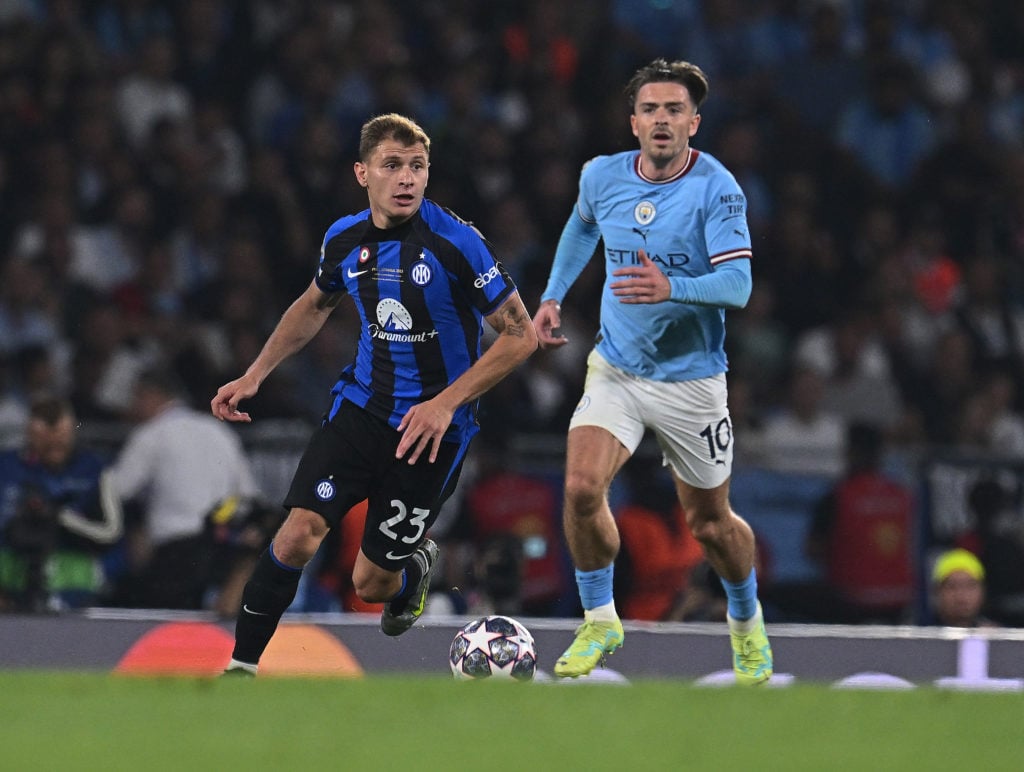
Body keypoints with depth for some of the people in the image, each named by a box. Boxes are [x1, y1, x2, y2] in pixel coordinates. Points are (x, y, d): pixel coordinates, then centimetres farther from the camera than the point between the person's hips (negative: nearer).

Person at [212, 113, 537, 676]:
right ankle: (241, 666, -5)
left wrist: (447, 403, -19)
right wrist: (255, 375, 15)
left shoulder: (455, 243, -17)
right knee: (299, 534, -18)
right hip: (360, 408, 3)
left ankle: (415, 567, 40)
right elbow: (315, 305, 22)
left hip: (433, 425, -3)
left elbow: (520, 335, -12)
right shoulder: (345, 240, -1)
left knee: (371, 584, 2)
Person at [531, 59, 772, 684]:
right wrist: (553, 296, 16)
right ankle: (600, 622, 1)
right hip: (616, 369, 3)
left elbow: (738, 284, -26)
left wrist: (671, 288, -43)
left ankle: (747, 621, 39)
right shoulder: (603, 176, -3)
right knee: (582, 489, -19)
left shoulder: (716, 188, -17)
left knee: (711, 521, 9)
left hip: (691, 379, -3)